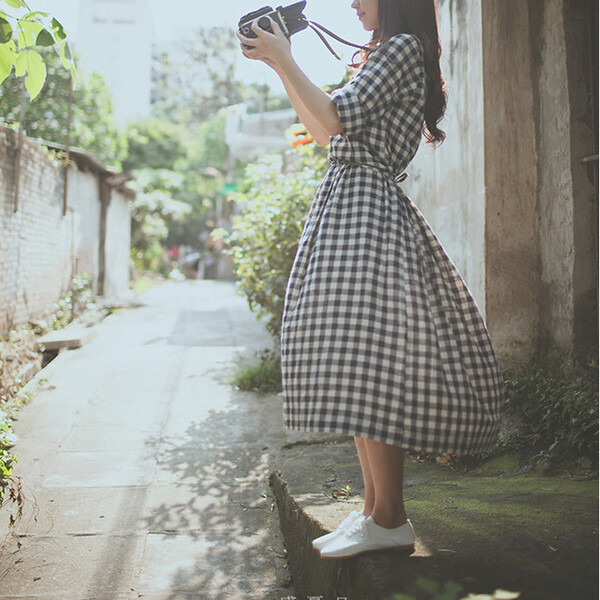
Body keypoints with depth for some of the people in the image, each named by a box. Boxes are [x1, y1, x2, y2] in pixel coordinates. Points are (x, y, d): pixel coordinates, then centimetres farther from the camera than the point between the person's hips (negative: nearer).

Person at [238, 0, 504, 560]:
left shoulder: (404, 47, -3)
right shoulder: (386, 55, 25)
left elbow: (337, 118, -14)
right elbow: (323, 130, 27)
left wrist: (285, 60, -4)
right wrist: (280, 69, 24)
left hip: (366, 209, -10)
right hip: (348, 205, 10)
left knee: (366, 363, -13)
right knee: (358, 369, 7)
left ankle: (390, 520, -8)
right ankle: (374, 509, 12)